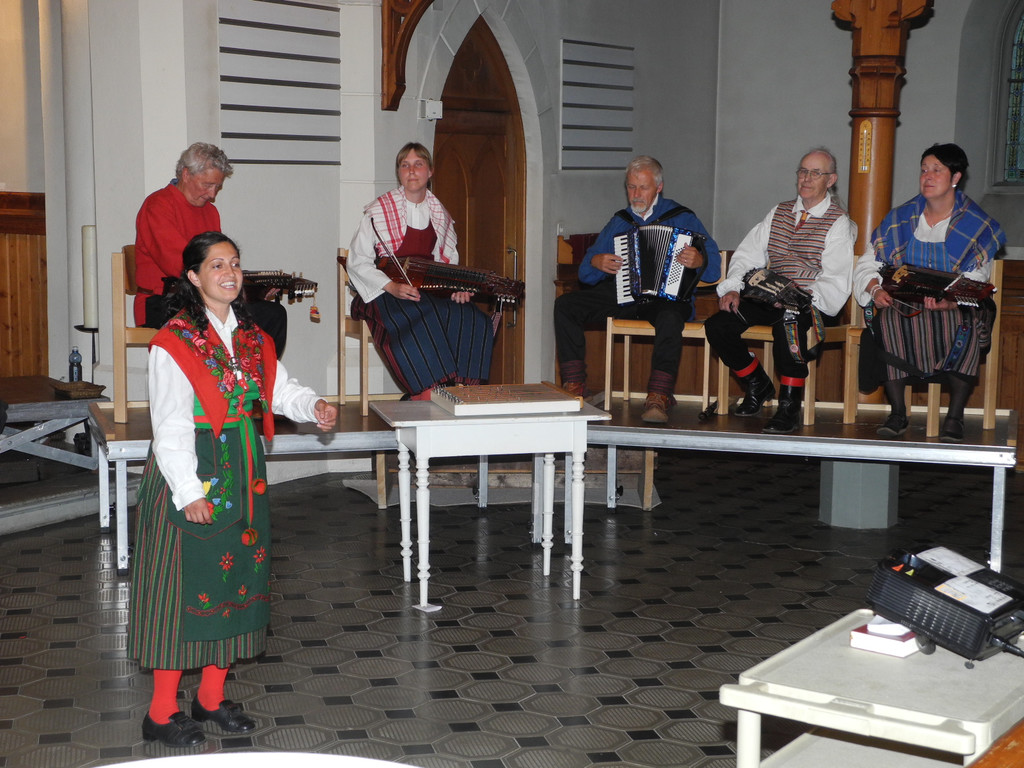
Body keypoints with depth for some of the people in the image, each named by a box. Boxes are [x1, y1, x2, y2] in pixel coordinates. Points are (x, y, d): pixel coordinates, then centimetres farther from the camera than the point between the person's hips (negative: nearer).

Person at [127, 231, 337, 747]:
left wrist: (312, 407, -9)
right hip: (191, 477, -7)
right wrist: (189, 492, -20)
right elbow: (171, 425, -16)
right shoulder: (174, 342, -12)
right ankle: (161, 712, 10)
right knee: (184, 585, -2)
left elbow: (279, 389, 12)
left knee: (237, 580, 12)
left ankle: (212, 695, 27)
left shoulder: (252, 337, 10)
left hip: (243, 478, 7)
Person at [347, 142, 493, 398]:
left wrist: (457, 287, -3)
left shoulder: (440, 215, 15)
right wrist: (392, 287, -18)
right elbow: (357, 262, -3)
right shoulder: (378, 211, 1)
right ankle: (426, 403, -30)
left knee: (473, 321, -23)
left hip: (430, 293, 5)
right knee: (420, 324, -37)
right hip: (385, 293, -4)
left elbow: (449, 262, 20)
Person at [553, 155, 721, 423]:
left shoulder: (682, 218, 5)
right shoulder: (620, 221, 17)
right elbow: (586, 272, 14)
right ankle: (574, 384, -14)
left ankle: (658, 397, -36)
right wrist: (596, 263, -10)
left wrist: (699, 260, -28)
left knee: (670, 317, -39)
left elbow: (714, 266, -5)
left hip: (665, 294, -4)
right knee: (565, 304, -15)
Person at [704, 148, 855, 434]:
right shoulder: (779, 212, 17)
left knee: (789, 320, -40)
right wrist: (732, 288, -5)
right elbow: (748, 254, 13)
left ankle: (789, 407, -29)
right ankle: (758, 386, 9)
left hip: (814, 305, -6)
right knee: (717, 326, -14)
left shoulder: (838, 223, 0)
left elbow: (836, 282, -10)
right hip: (770, 300, 6)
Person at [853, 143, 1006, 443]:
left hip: (958, 306, -2)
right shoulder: (901, 218, 11)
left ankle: (955, 417, -30)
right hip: (903, 304, 2)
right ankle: (897, 412, -26)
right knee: (887, 320, -33)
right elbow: (868, 263, 9)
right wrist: (876, 288, -15)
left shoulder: (976, 224, 2)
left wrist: (950, 301, -31)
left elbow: (974, 281, -9)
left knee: (967, 325, -37)